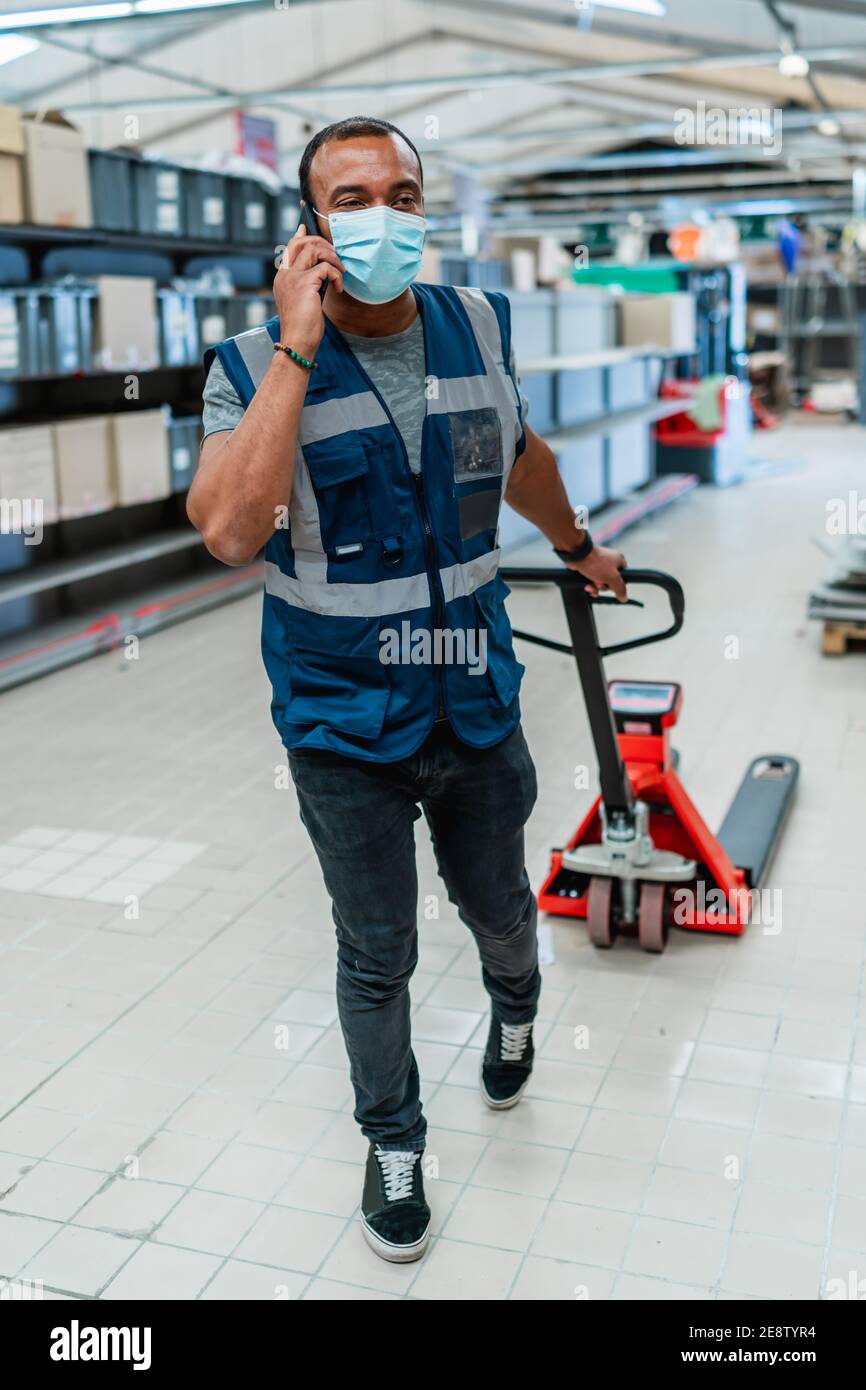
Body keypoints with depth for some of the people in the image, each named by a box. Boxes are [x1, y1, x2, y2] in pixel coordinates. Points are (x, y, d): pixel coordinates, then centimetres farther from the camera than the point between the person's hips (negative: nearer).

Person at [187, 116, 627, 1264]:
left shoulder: (480, 328, -2)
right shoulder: (256, 367, -15)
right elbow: (228, 530, -33)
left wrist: (576, 543, 33)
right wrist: (300, 349, -31)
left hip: (475, 701, 3)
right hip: (344, 726, -3)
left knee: (498, 906, 23)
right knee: (377, 956, 12)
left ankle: (515, 1005, 60)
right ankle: (393, 1143, 38)